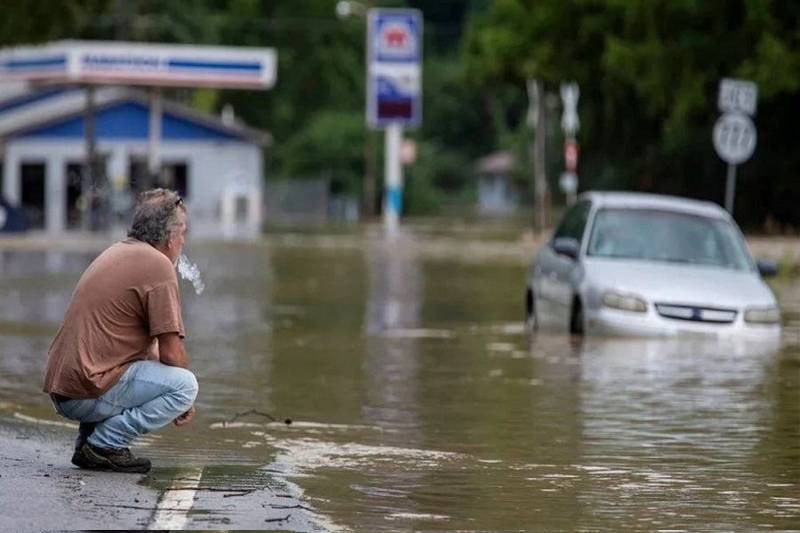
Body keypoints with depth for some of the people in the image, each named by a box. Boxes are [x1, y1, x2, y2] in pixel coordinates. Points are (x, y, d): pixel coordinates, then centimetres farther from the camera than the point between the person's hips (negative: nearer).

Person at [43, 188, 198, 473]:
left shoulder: (116, 252, 20)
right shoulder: (158, 265, -9)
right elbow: (171, 353, -10)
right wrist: (184, 400, 7)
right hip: (88, 393, -9)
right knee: (185, 384, -12)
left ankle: (88, 439, 15)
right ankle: (104, 444, -11)